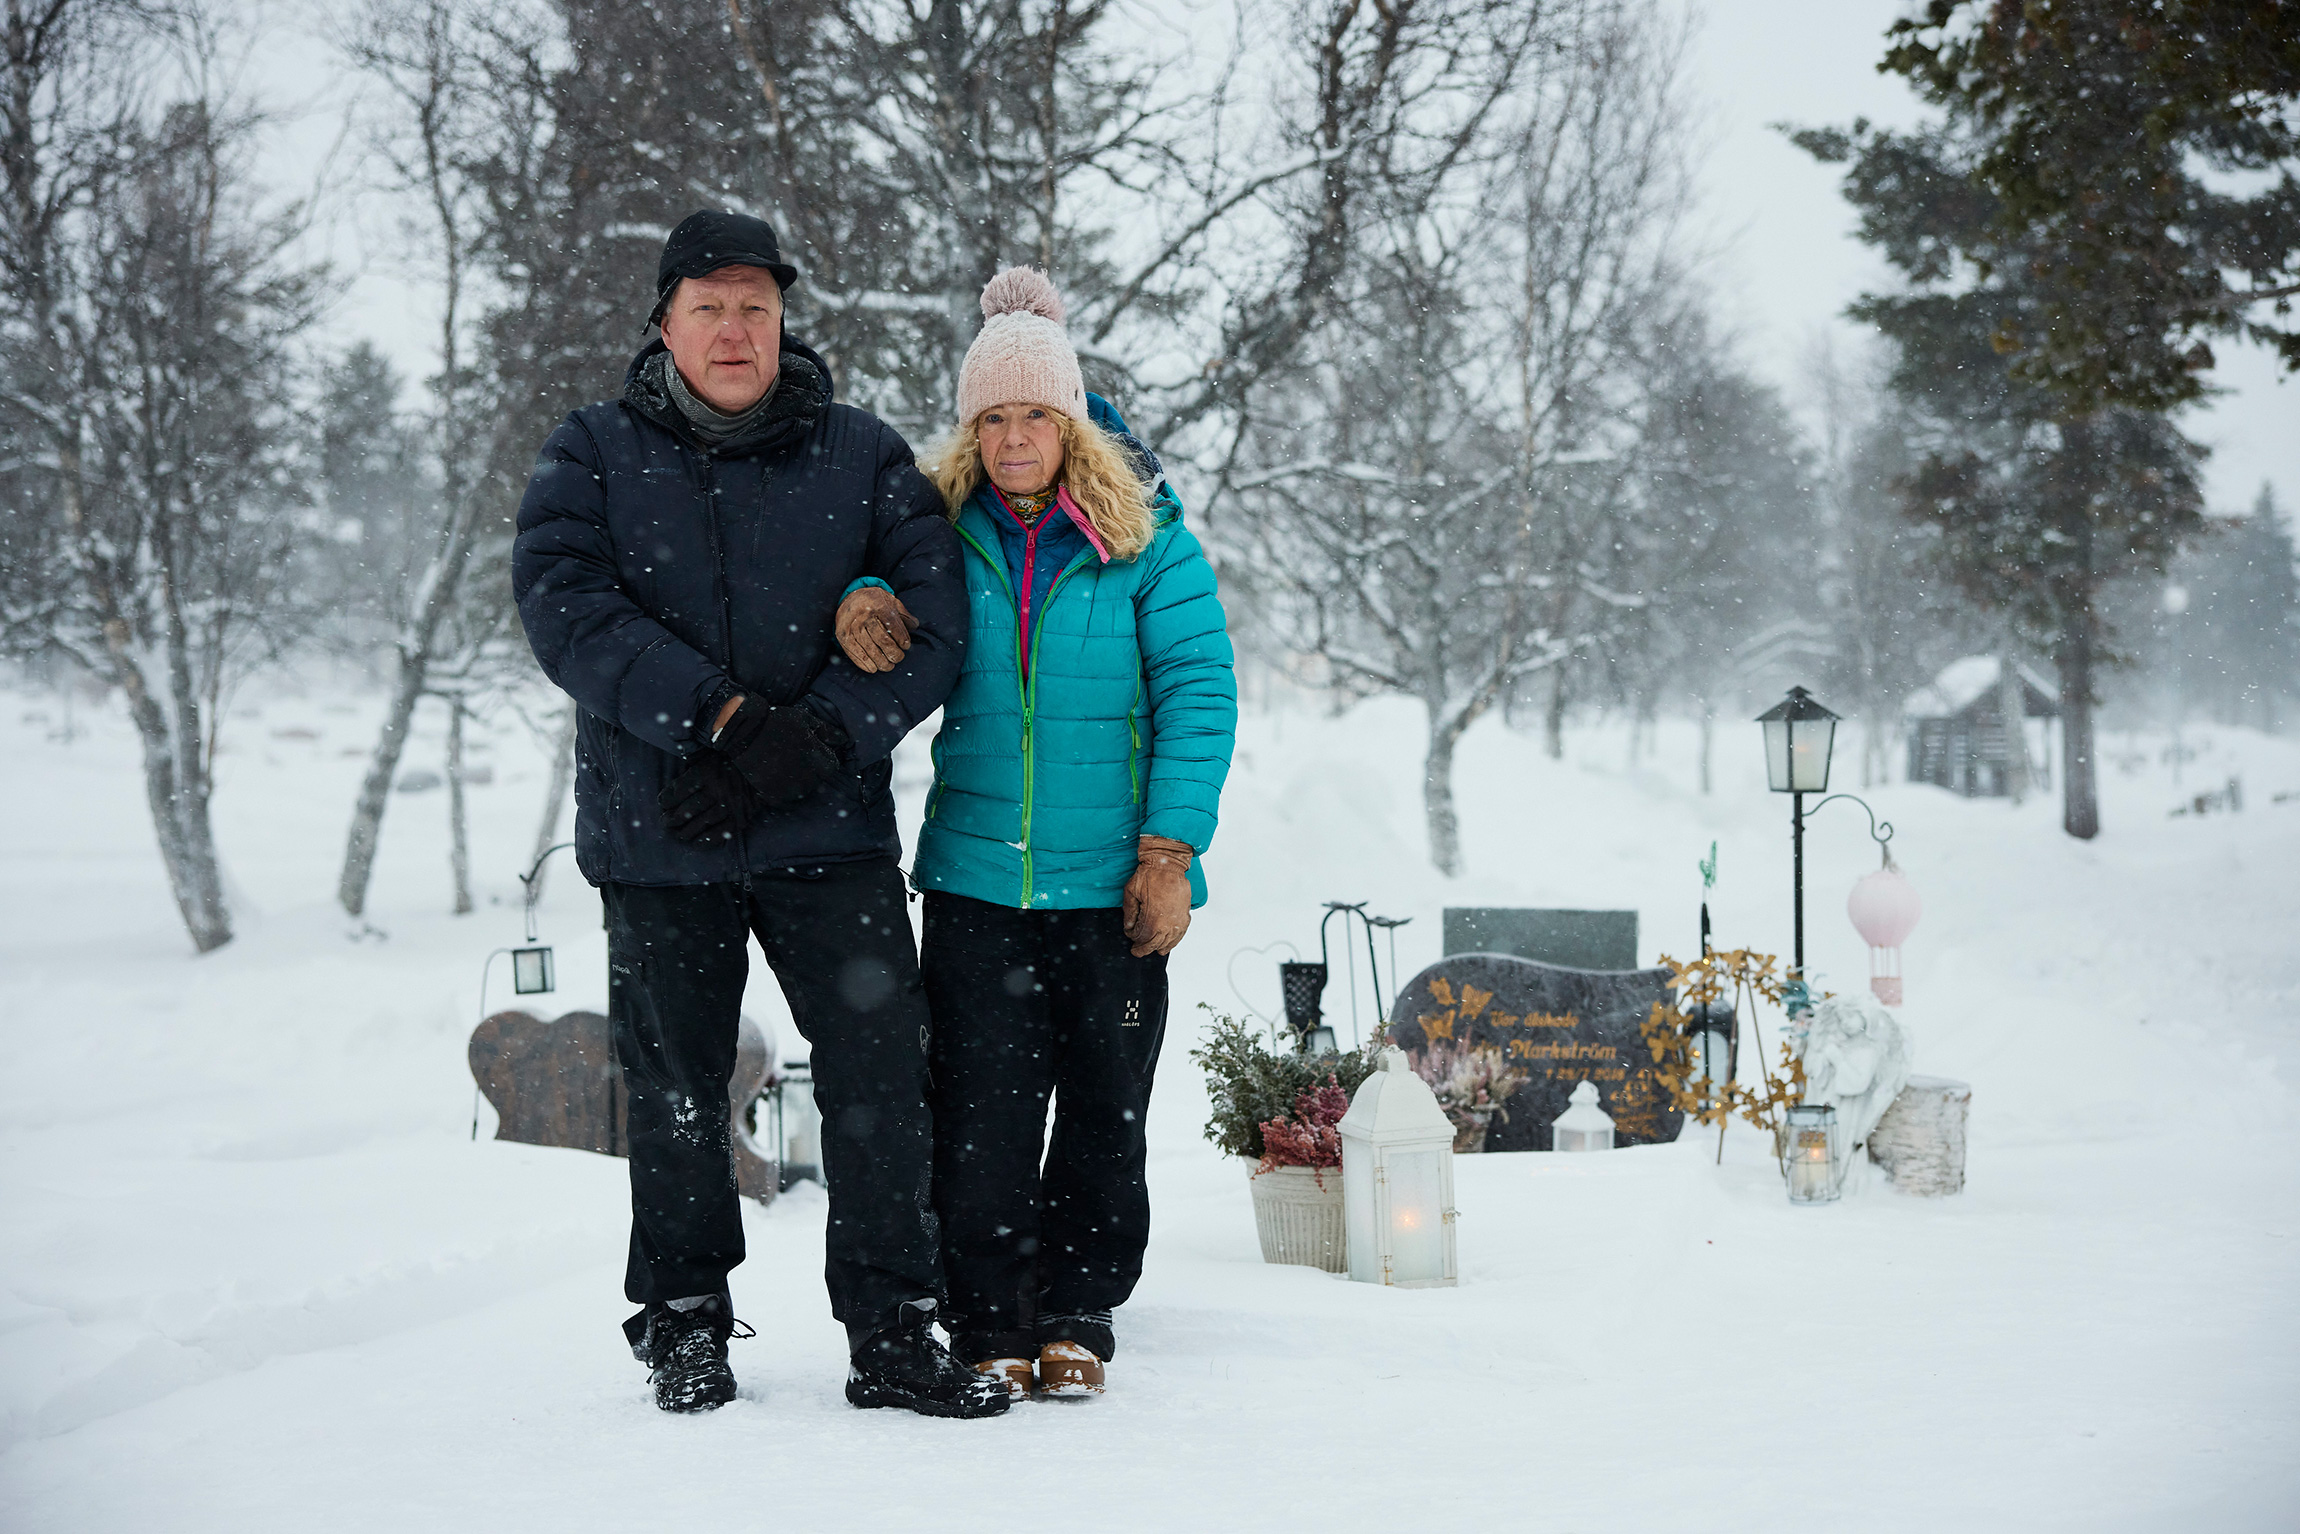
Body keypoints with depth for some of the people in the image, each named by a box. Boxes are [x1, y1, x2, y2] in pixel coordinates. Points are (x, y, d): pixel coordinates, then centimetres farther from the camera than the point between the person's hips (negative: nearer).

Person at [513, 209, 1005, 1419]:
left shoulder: (865, 458, 5)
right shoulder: (593, 455, 3)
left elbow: (931, 623, -3)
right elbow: (564, 605, -10)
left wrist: (813, 738, -16)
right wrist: (713, 716, -20)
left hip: (832, 830, 0)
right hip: (656, 835, 0)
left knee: (881, 1073, -3)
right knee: (676, 1085, 9)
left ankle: (892, 1334, 6)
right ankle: (682, 1322, 25)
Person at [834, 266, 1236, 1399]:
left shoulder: (1144, 537, -3)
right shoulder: (943, 531, 3)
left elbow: (1198, 690, -4)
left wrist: (1170, 850, -11)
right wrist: (857, 597, -10)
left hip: (1111, 882, -1)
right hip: (976, 877, 1)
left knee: (1105, 1109, 7)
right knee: (981, 1115, -1)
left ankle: (1077, 1315, 22)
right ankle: (988, 1324, 12)